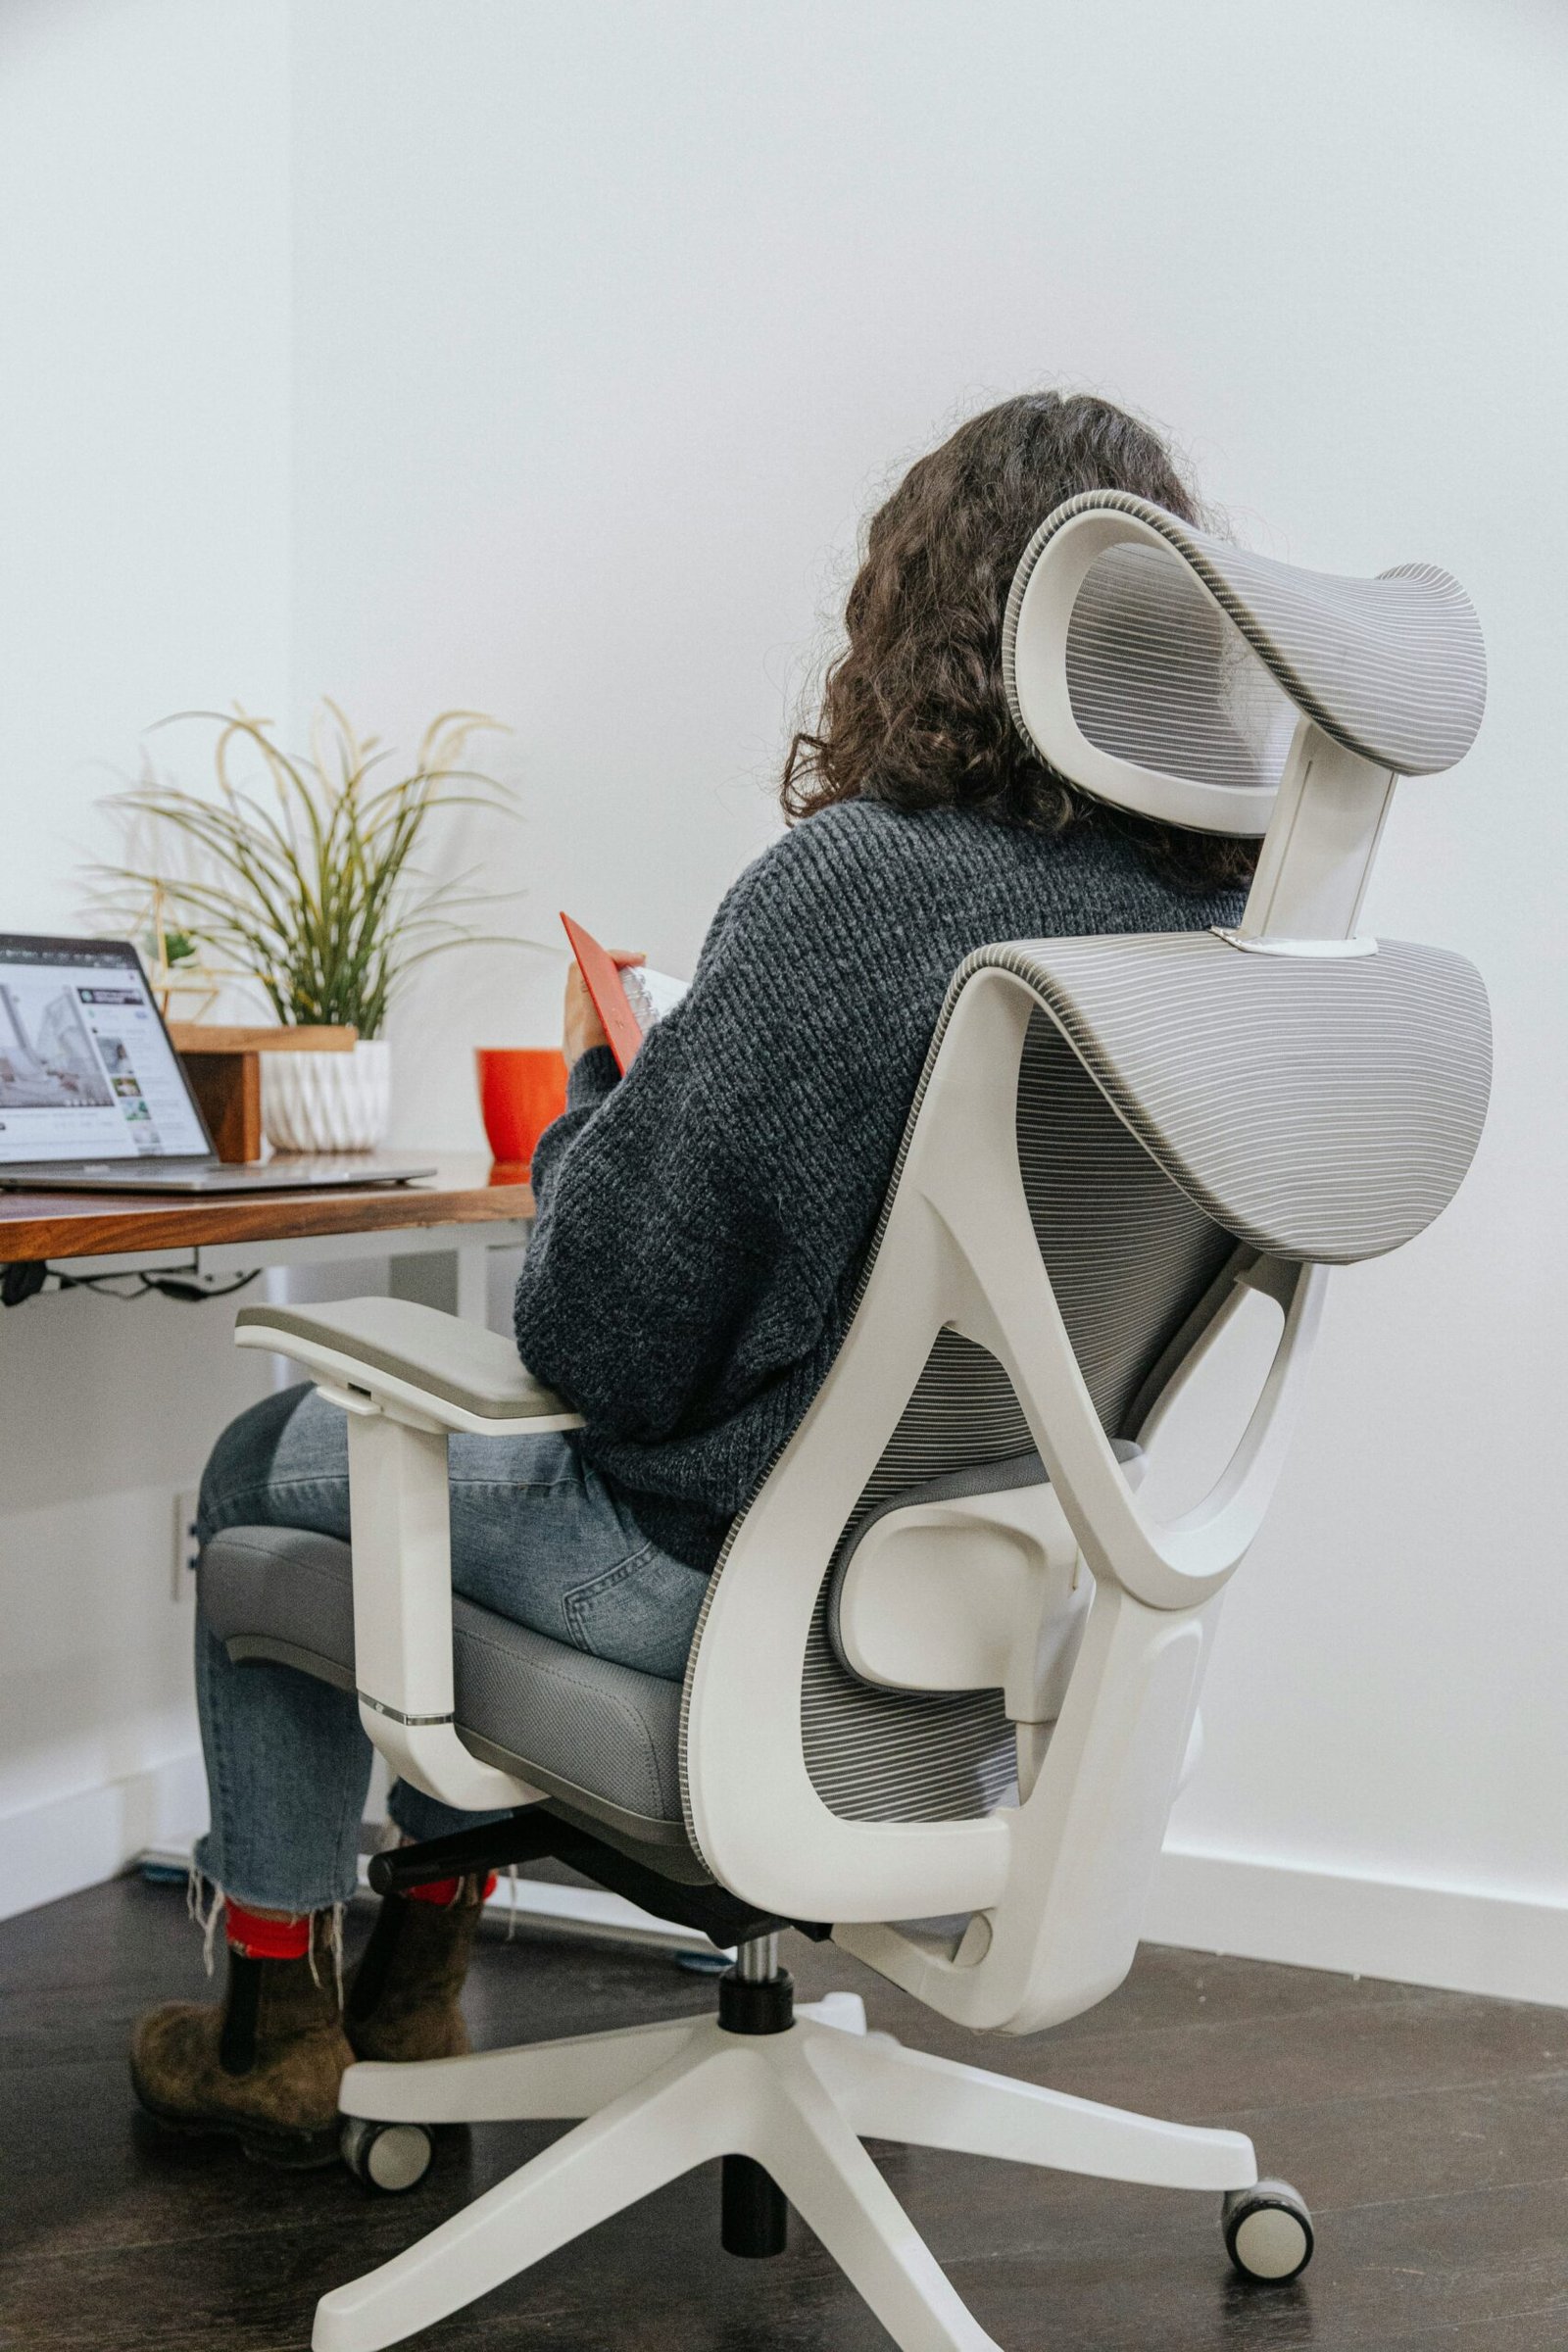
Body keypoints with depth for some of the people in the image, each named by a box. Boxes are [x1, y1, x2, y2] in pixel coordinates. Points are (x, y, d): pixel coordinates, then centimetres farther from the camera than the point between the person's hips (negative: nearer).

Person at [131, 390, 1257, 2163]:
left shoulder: (848, 885, -26)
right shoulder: (1222, 918, -6)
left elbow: (602, 1342, -21)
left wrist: (595, 1091, -3)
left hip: (743, 1573, -7)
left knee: (267, 1470, 20)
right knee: (475, 1455, 33)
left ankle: (276, 2021, 35)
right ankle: (417, 1979, 45)